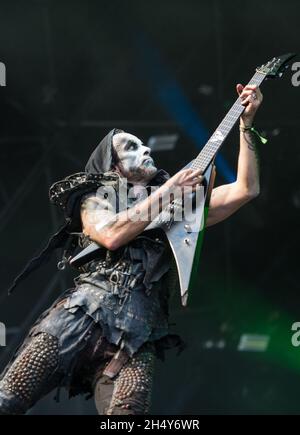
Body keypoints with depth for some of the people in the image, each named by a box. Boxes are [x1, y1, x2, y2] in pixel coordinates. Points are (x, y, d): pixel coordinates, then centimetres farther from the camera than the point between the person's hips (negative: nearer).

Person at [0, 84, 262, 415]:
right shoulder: (94, 197, 20)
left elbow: (245, 189, 21)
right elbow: (111, 235, -3)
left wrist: (245, 123, 18)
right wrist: (165, 193, 1)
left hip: (135, 336, 1)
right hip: (80, 316, -1)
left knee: (128, 409, -28)